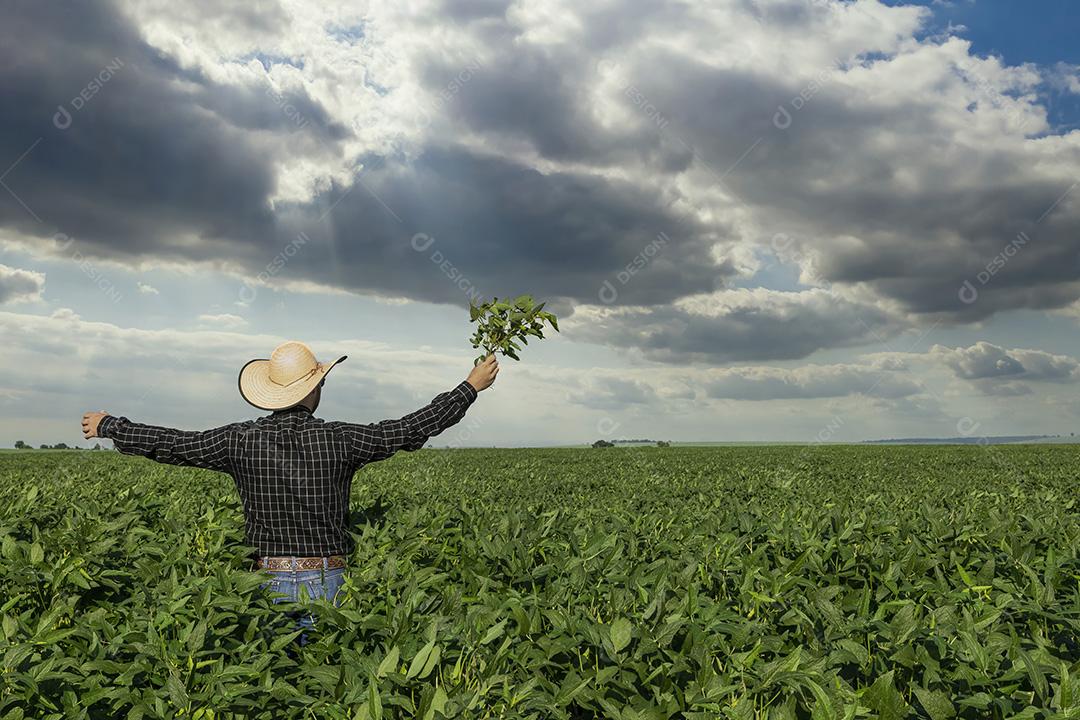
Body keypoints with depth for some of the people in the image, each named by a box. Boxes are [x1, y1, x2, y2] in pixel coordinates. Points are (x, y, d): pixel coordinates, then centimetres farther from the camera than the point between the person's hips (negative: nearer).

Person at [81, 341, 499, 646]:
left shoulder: (241, 441, -6)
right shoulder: (338, 441, -10)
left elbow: (171, 444, 4)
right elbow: (412, 429, -5)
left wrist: (108, 426, 22)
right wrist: (472, 387, 4)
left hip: (269, 584, 2)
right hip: (326, 584, -1)